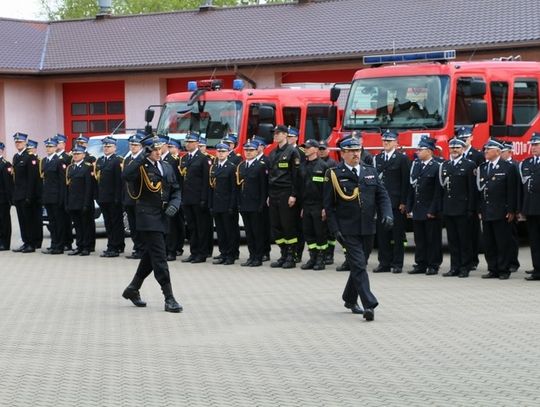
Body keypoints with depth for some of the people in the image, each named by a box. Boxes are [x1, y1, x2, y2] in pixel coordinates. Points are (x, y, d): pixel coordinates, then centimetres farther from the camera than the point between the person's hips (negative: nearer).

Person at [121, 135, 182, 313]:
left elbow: (176, 190, 16)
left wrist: (174, 205, -3)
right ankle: (169, 299, -10)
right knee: (159, 257, -10)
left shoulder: (166, 166, 12)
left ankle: (133, 289, 34)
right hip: (148, 217, -7)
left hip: (162, 217, 7)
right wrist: (143, 157, -29)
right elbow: (126, 175, -30)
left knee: (151, 255, 17)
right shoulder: (140, 167, -8)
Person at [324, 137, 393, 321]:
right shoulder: (333, 175, -3)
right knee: (359, 265, -12)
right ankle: (369, 305, -17)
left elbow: (382, 195, 10)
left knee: (357, 264, 15)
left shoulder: (371, 172, 10)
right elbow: (329, 205, -3)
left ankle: (350, 299, 34)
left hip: (367, 228, 5)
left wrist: (387, 214, -8)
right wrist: (335, 229, -9)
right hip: (347, 228, -5)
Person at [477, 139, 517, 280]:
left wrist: (511, 211, -11)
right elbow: (480, 189, 13)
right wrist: (480, 210, 8)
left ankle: (504, 270, 4)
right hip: (486, 212, 6)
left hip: (501, 212, -6)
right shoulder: (482, 168, 13)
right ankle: (493, 270, 14)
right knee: (488, 244, 7)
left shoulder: (508, 168, -3)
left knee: (503, 242, -2)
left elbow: (511, 191, -6)